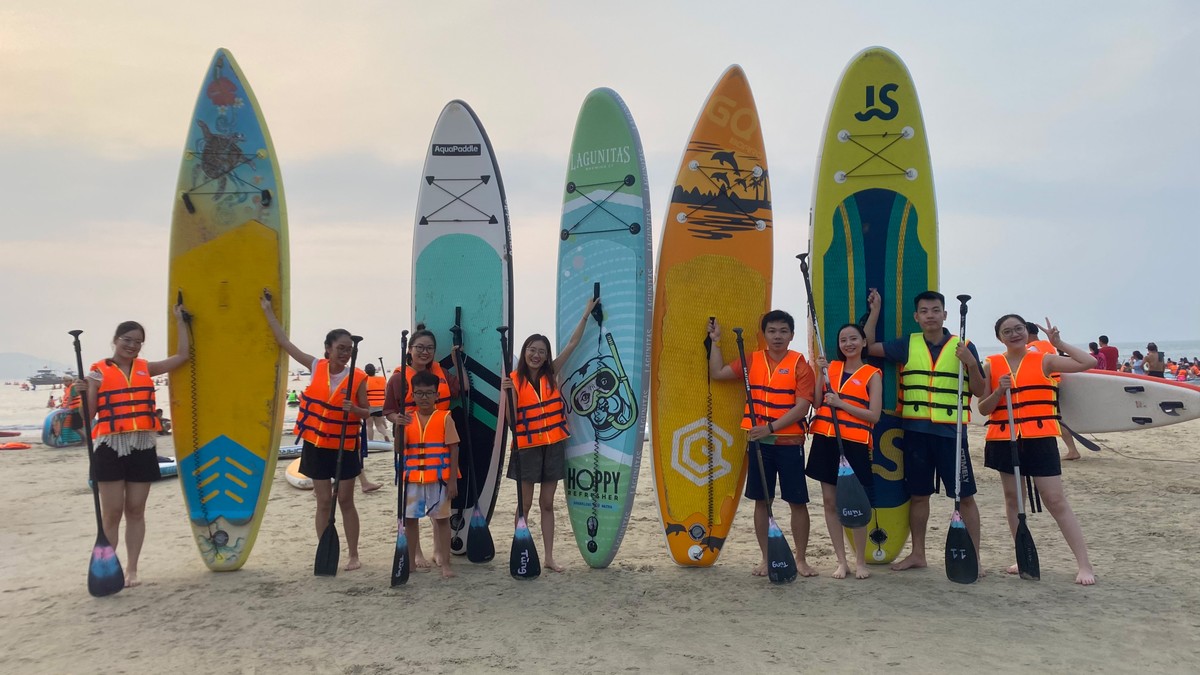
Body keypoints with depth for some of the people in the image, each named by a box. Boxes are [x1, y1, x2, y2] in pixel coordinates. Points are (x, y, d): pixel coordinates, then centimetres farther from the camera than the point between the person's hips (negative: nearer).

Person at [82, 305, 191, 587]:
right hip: (110, 448, -3)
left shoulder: (145, 368, 11)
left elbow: (182, 355, 13)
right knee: (112, 513, 1)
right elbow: (90, 413, 0)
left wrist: (180, 320, 14)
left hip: (142, 448, 3)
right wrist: (85, 392, -19)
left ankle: (131, 569, 16)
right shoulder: (99, 370, 0)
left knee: (136, 511, 8)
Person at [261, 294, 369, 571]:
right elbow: (285, 342, 4)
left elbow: (367, 413, -1)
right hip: (316, 445, 2)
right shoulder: (317, 367, -2)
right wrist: (268, 310, 7)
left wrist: (353, 409, -23)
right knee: (324, 502, 7)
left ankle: (353, 556, 15)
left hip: (345, 447, -2)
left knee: (345, 501, 5)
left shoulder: (358, 378, -8)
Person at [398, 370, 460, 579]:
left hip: (439, 478, -3)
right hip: (413, 478, 3)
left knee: (442, 519, 5)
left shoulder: (445, 418, -4)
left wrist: (453, 480, -9)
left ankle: (445, 563, 12)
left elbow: (453, 449, -4)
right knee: (410, 519, 9)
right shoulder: (407, 419, 5)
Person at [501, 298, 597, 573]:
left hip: (554, 445, 3)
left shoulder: (552, 375, 2)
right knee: (525, 504, 4)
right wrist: (507, 391, -27)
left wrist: (586, 314, 4)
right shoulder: (513, 380, -5)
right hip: (527, 447, -3)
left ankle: (549, 557, 17)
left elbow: (573, 343, 4)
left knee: (547, 504, 11)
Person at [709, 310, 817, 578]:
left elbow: (802, 406, -12)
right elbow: (716, 373, 11)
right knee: (761, 500, 8)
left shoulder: (800, 364, -4)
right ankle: (766, 558, 20)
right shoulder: (752, 361, 7)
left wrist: (771, 427, -18)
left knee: (797, 502, 3)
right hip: (759, 442, 3)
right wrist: (715, 341, 7)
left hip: (790, 443, -3)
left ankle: (801, 559, 18)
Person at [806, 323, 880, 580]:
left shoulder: (872, 374, 2)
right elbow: (817, 401, 2)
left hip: (854, 443, -4)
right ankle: (841, 560, 15)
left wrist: (841, 403, -13)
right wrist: (821, 373, -6)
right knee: (830, 500, 5)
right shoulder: (831, 367, 12)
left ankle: (860, 561, 15)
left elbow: (874, 415, -6)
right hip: (825, 440, 4)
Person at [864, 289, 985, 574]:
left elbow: (979, 391, 2)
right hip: (915, 431, 2)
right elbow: (868, 346, 4)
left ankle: (974, 557, 12)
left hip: (951, 432, -2)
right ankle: (918, 554, 23)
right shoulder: (908, 345, 6)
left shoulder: (964, 347, 2)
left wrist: (972, 364, -15)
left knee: (965, 495, 1)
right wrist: (875, 310, 1)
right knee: (918, 494, 11)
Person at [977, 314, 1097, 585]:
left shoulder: (1044, 361, 2)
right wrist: (999, 391, -13)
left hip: (1039, 439, -2)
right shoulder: (992, 365, 5)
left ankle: (1084, 564, 2)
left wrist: (1059, 344, -7)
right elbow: (983, 409, 5)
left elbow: (1089, 362, -4)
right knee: (1012, 498, 11)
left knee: (1056, 501, -4)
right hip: (1004, 440, 3)